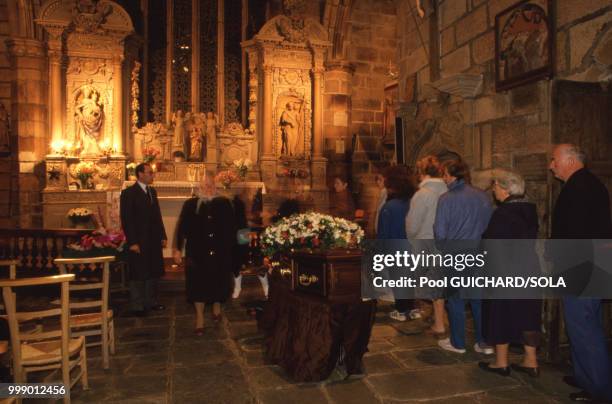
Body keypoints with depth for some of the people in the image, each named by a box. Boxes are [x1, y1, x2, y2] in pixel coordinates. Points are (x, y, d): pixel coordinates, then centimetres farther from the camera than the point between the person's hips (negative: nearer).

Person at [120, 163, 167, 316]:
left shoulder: (152, 191, 12)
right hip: (139, 241, -7)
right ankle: (137, 306, 15)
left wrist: (163, 236, 9)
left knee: (153, 272, 13)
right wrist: (132, 242, -17)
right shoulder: (128, 193, -9)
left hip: (154, 240, 7)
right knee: (138, 275, 4)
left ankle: (151, 302, 26)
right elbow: (126, 219, -13)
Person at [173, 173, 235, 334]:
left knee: (218, 282, 14)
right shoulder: (190, 204, 1)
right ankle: (200, 319, 16)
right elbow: (181, 227, 0)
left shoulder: (224, 203, 3)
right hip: (197, 254, -1)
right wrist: (178, 249, -5)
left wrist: (230, 247, -1)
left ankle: (216, 307, 41)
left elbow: (232, 227, 4)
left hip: (220, 253, 1)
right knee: (198, 285, 3)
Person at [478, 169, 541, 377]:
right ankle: (531, 361, 23)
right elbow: (530, 239, 11)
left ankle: (501, 362, 16)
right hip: (529, 270, 8)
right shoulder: (529, 210, 5)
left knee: (501, 315, 6)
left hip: (505, 272, -8)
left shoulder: (503, 213, -20)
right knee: (526, 314, 15)